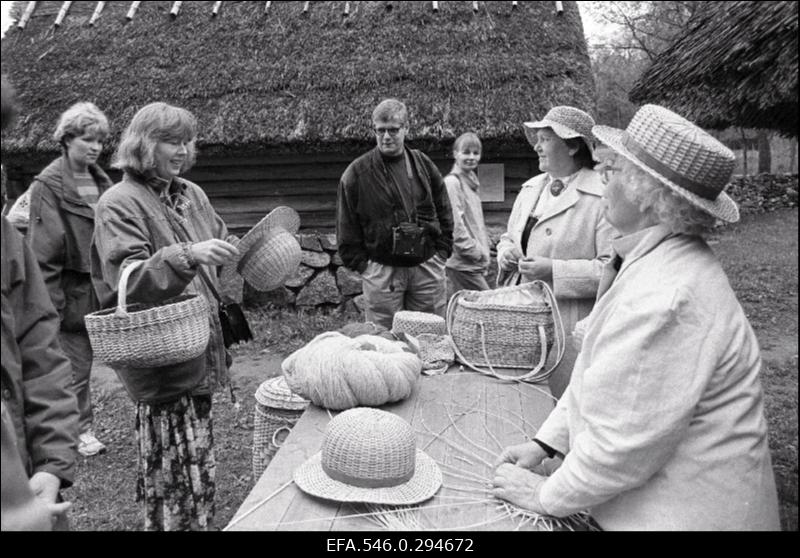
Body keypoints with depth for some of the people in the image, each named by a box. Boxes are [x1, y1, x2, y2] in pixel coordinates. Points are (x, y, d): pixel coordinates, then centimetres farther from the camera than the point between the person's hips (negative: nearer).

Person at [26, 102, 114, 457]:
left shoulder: (101, 182, 10)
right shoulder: (49, 186, -9)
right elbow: (43, 252, -12)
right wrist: (52, 303, -16)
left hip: (99, 291, 6)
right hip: (72, 294, -6)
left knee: (83, 362, 15)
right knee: (75, 366, 4)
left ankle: (81, 428, 27)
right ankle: (81, 431, 18)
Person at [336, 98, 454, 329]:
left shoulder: (424, 165, 8)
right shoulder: (357, 173, -2)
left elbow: (444, 214, 14)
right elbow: (346, 230, 1)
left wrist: (441, 253, 6)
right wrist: (361, 264, -5)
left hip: (427, 267, 3)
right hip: (381, 271, -2)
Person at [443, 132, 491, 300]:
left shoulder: (472, 182, 18)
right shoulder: (452, 182, -10)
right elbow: (455, 225, -16)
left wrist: (484, 252, 14)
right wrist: (476, 251, -13)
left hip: (476, 264, 8)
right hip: (462, 264, -8)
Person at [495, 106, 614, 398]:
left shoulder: (603, 196, -12)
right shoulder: (531, 188, 12)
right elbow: (509, 237, 24)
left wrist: (554, 271, -21)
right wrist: (506, 252, 1)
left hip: (568, 327, -7)